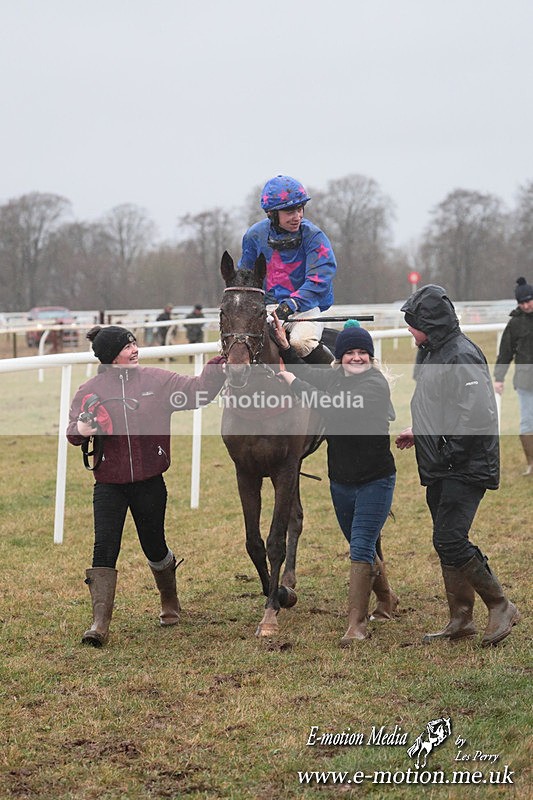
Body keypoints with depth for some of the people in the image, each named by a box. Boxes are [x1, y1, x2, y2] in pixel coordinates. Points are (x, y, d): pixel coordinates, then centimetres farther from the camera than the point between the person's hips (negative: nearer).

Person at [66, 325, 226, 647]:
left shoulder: (156, 380, 1)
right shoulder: (91, 390, -1)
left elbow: (197, 391, 0)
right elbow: (73, 430, -5)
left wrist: (219, 365, -13)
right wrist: (81, 430, -27)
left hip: (149, 482, 1)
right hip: (109, 484, -1)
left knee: (155, 547, 12)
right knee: (105, 548, -10)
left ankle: (170, 602, 40)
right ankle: (100, 623, -10)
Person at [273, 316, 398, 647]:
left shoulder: (376, 384, -18)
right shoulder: (334, 377, 3)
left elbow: (335, 406, -30)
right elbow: (308, 374, 23)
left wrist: (295, 383, -22)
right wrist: (285, 347, 7)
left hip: (375, 481, -7)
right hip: (341, 481, 7)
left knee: (361, 548, -13)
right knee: (363, 546, 21)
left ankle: (357, 624, -9)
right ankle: (386, 599, 44)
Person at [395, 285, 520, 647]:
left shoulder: (461, 356, -18)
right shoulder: (432, 353, 13)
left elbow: (477, 413, -26)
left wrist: (450, 451, -20)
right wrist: (420, 433, 19)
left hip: (465, 468, -10)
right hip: (440, 469, 10)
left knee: (450, 541, -14)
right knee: (447, 543, 12)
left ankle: (501, 606, -1)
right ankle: (461, 620, 20)